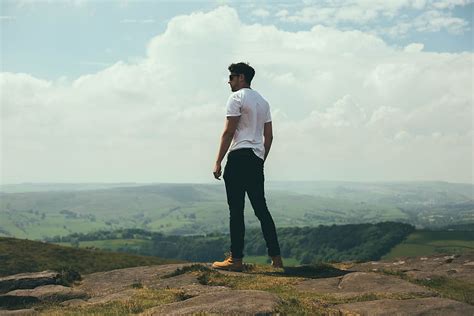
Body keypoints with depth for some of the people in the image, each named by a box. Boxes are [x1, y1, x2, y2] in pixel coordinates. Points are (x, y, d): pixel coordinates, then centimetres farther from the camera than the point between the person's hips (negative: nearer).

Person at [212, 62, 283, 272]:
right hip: (257, 159, 8)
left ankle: (236, 259, -2)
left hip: (239, 156, -8)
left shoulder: (236, 98, -3)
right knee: (261, 208, 10)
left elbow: (228, 132, -10)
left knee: (236, 210, -5)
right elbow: (269, 136, 19)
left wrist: (218, 162, -10)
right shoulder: (263, 101, 21)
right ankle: (276, 257, 10)